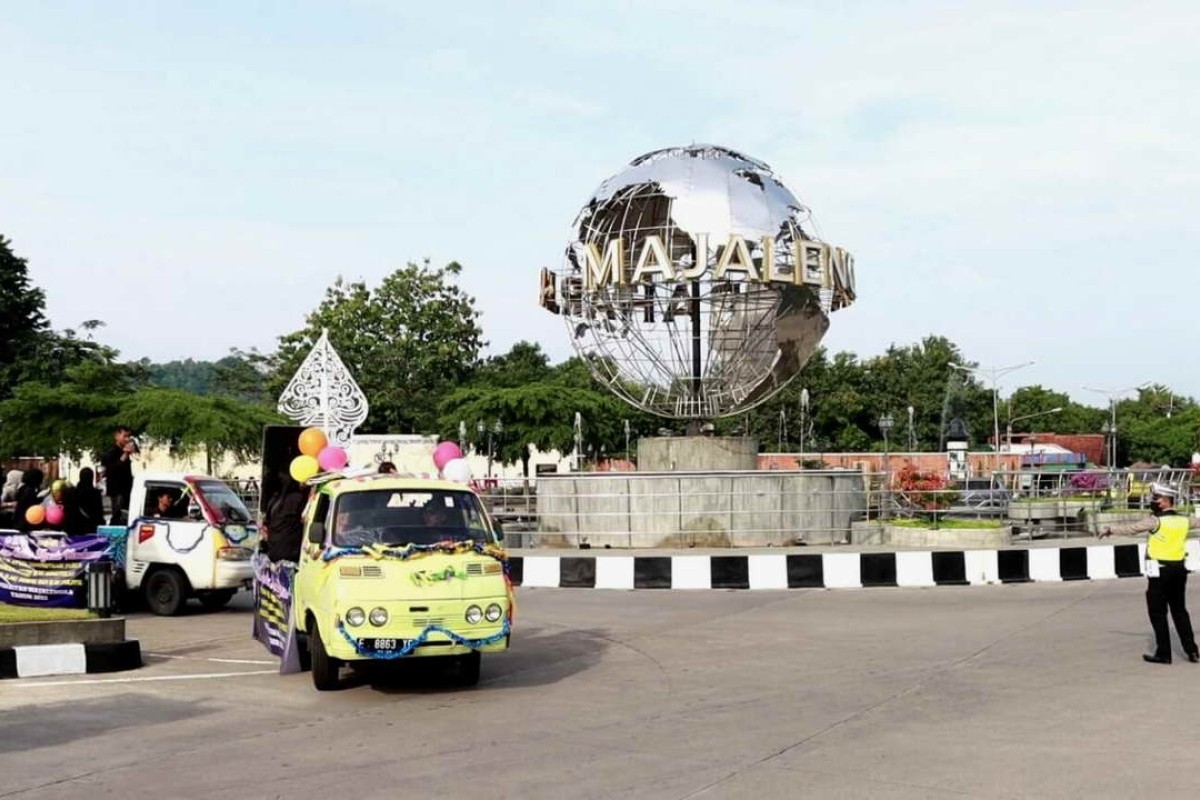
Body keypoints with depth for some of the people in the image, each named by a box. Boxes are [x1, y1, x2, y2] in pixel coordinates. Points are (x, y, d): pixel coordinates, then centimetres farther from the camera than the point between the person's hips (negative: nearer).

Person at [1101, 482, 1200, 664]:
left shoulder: (1156, 521, -13)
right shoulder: (1184, 521, 5)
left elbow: (1131, 528, -12)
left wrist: (1110, 530, 2)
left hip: (1160, 572, -6)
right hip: (1179, 570, 6)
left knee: (1157, 612, 3)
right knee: (1179, 610, 17)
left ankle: (1164, 653, 4)